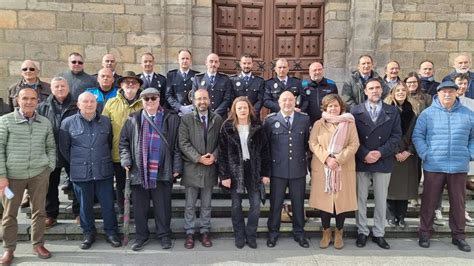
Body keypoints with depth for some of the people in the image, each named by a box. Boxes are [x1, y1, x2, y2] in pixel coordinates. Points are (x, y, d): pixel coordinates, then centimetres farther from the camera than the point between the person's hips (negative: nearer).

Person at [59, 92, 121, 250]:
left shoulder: (106, 121, 4)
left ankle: (111, 232, 20)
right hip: (80, 173, -1)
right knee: (85, 205, 11)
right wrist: (76, 162, 9)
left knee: (108, 204, 6)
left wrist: (104, 160, 11)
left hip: (104, 171, 1)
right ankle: (88, 233, 27)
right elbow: (64, 148, 7)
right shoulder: (68, 123, -1)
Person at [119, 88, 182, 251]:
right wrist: (126, 161, -3)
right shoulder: (133, 120, 8)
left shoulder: (172, 119, 1)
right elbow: (124, 142, 10)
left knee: (163, 206, 8)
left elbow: (177, 145, 1)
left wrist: (177, 167, -3)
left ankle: (164, 235, 24)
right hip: (139, 172, 2)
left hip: (162, 172, -2)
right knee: (140, 207, 12)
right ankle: (141, 236, 27)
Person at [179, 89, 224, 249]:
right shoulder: (186, 119, -2)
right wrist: (198, 158, -16)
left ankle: (205, 231, 26)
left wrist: (214, 155, -13)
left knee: (206, 204, 13)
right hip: (191, 167, -1)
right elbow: (184, 143, -8)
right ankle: (190, 232, 21)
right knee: (190, 204, 8)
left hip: (210, 167, 2)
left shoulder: (218, 119, 5)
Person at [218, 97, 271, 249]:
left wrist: (266, 173, -2)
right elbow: (222, 152, -4)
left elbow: (265, 150, 3)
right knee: (236, 205, 8)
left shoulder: (257, 127, 1)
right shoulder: (227, 127, -3)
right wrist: (224, 175, -10)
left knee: (255, 205, 2)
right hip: (235, 171, -1)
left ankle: (251, 236, 20)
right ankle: (239, 236, 23)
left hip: (253, 170, 1)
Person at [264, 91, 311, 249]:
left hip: (298, 169, 1)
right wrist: (269, 162, 0)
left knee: (298, 203, 12)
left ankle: (299, 233, 29)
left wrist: (305, 157, 4)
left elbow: (308, 142, 9)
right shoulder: (270, 120, -1)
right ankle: (273, 233, 26)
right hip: (278, 169, -1)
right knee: (275, 203, 9)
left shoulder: (304, 119, 4)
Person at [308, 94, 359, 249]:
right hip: (322, 168, 1)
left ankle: (339, 233, 22)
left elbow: (354, 145, -3)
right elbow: (313, 144, -2)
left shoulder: (349, 123, 4)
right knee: (324, 200, 5)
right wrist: (327, 158, -16)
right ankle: (326, 232, 21)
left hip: (344, 168, 0)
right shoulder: (318, 124, 5)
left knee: (342, 200, 4)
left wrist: (338, 159, -15)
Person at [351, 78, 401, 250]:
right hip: (361, 161, -1)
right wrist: (364, 154, -13)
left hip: (383, 161, 1)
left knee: (381, 200, 9)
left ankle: (378, 233, 21)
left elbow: (396, 135, 0)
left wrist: (380, 152, -12)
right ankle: (362, 232, 20)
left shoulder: (392, 111, 6)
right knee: (361, 199, 6)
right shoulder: (355, 111, 2)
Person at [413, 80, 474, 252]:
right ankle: (425, 232, 19)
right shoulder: (427, 113, 0)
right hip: (433, 166, -2)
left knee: (458, 202, 10)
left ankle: (458, 235, 25)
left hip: (459, 167, 2)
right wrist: (425, 154, -8)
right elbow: (417, 136, 0)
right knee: (429, 201, 6)